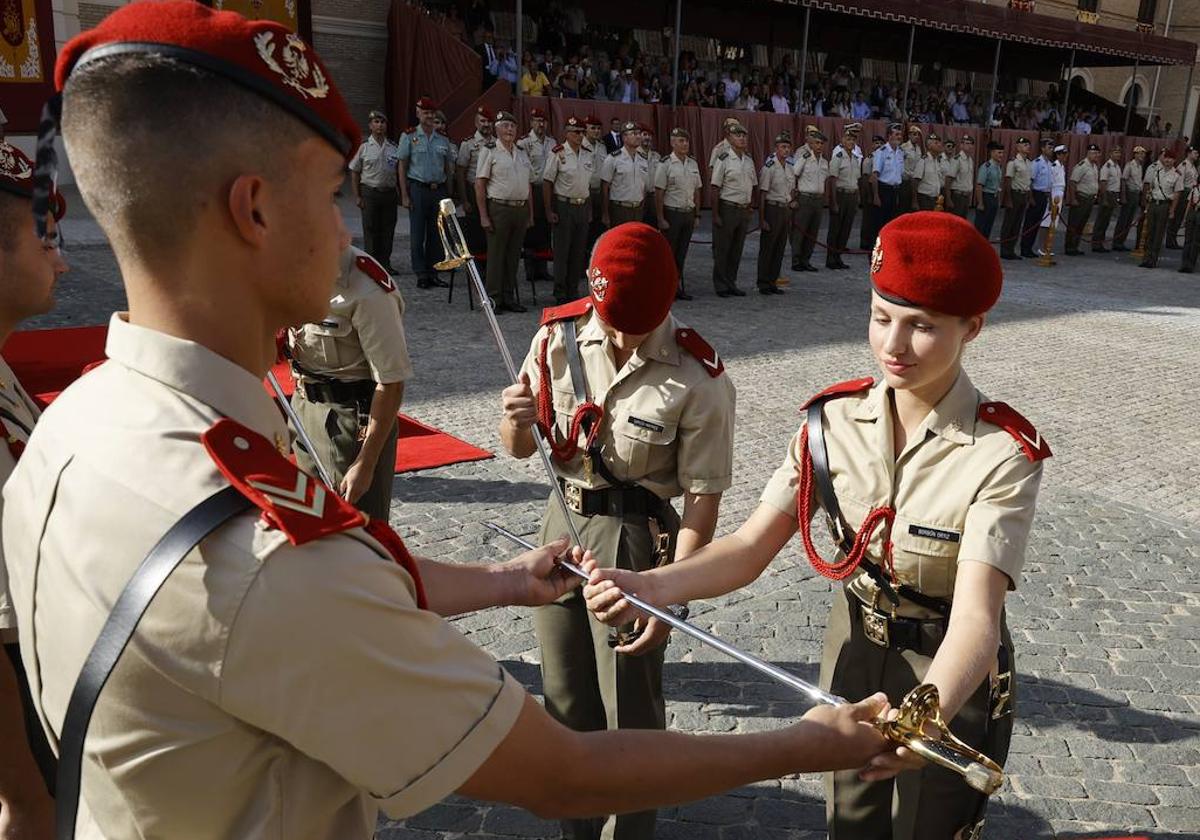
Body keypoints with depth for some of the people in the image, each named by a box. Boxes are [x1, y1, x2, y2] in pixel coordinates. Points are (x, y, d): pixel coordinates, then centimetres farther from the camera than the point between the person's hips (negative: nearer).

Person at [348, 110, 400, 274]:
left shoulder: (394, 148, 8)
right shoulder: (364, 148, 1)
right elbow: (354, 173, 3)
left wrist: (400, 193, 3)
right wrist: (357, 196, -3)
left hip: (390, 192, 3)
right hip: (370, 192, -3)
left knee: (388, 229, 5)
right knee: (370, 229, -1)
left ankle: (385, 263, 14)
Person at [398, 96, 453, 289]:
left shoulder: (443, 140, 12)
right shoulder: (409, 137, 2)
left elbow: (449, 168, 15)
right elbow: (402, 167, 0)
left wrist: (449, 192, 3)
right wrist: (405, 195, -7)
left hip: (439, 190, 4)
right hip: (418, 188, -3)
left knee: (436, 235, 5)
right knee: (417, 235, -3)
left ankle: (433, 273, 13)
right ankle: (421, 275, 2)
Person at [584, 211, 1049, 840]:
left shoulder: (1003, 455, -25)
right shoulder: (835, 419, -13)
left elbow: (976, 617, -35)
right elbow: (750, 548, -17)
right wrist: (652, 586, -35)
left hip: (950, 676, -3)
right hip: (853, 651, 3)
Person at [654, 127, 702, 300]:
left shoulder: (693, 164, 10)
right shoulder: (666, 164, -8)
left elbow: (697, 191, 15)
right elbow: (659, 194, -10)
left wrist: (697, 215, 12)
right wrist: (661, 219, -14)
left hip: (688, 213, 5)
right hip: (672, 213, -5)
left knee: (681, 254, 10)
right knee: (668, 253, 0)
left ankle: (678, 287, 18)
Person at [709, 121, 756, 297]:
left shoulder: (749, 159, 11)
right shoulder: (724, 159, -9)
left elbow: (753, 185, 19)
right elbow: (715, 188, -11)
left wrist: (750, 207, 11)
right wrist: (715, 215, -14)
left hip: (744, 210, 6)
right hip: (727, 208, -6)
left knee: (737, 249, 11)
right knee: (722, 249, 1)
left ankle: (731, 283, 21)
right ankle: (721, 286, 9)